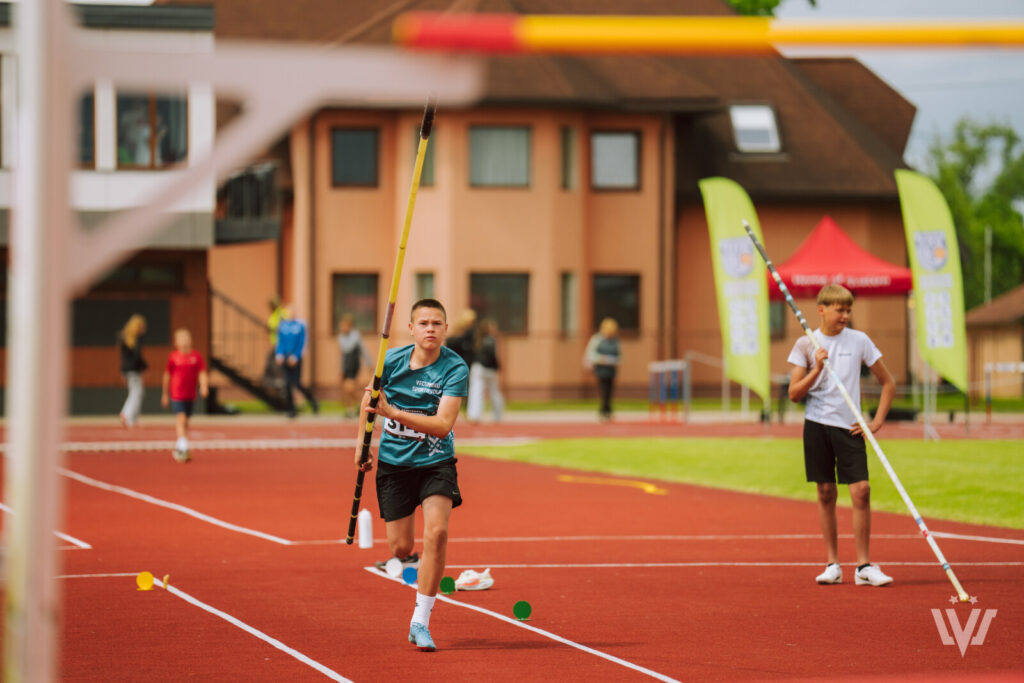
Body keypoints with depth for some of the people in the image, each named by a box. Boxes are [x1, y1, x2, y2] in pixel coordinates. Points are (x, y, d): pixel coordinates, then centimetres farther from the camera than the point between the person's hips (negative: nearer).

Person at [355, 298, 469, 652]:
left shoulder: (455, 368, -17)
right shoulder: (391, 361, -8)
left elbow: (443, 425, -27)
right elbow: (369, 398, 14)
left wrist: (392, 412, -33)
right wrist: (362, 443, 13)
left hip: (436, 461, -2)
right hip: (393, 461, 2)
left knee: (437, 532, -23)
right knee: (400, 548, 0)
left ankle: (420, 621, -15)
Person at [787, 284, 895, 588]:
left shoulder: (859, 341, 3)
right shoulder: (806, 344, 3)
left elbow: (888, 383, 10)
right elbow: (794, 394, 0)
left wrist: (877, 421, 1)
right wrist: (817, 369, -14)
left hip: (849, 426, 0)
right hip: (817, 424, 0)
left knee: (861, 490, -9)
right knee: (826, 493, 3)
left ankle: (864, 565, -4)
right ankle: (832, 563, 11)